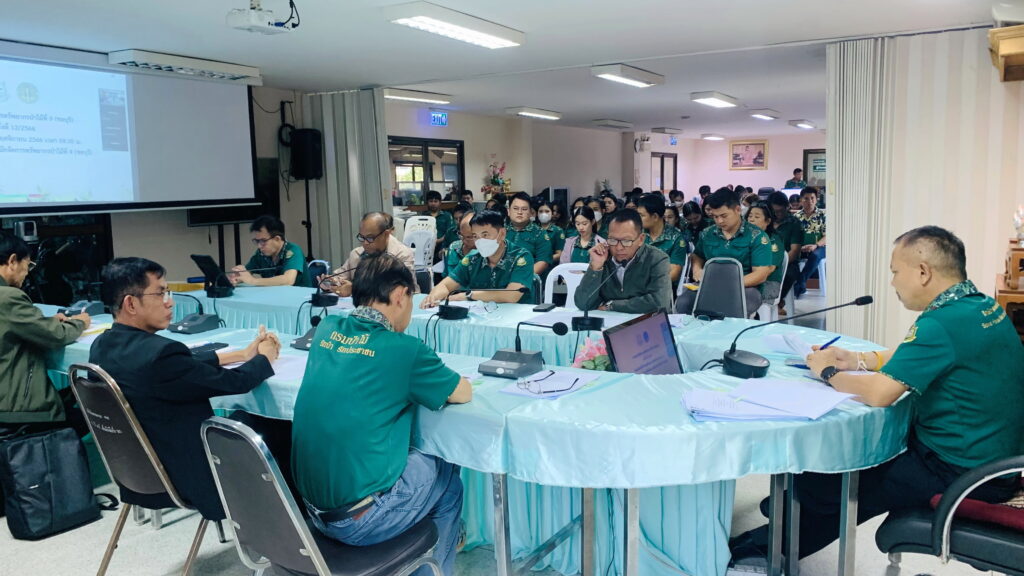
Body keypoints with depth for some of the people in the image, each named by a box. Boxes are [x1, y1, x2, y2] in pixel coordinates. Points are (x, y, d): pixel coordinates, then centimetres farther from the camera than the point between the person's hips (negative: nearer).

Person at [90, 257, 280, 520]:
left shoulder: (104, 346, -3)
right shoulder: (158, 353, -30)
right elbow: (234, 382, -19)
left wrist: (242, 354, 8)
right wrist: (265, 357, 1)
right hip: (184, 477, -8)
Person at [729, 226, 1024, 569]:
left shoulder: (943, 322, -26)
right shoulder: (981, 306, 5)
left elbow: (878, 393, -28)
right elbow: (914, 358, 19)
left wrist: (828, 372, -9)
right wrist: (856, 360, 8)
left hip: (959, 475, -9)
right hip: (992, 458, 9)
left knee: (824, 484, 3)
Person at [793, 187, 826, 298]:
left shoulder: (822, 215, 4)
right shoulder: (796, 216, 10)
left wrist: (815, 245, -22)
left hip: (818, 247, -2)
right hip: (800, 247, 2)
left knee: (815, 255, -38)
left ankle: (800, 281, -27)